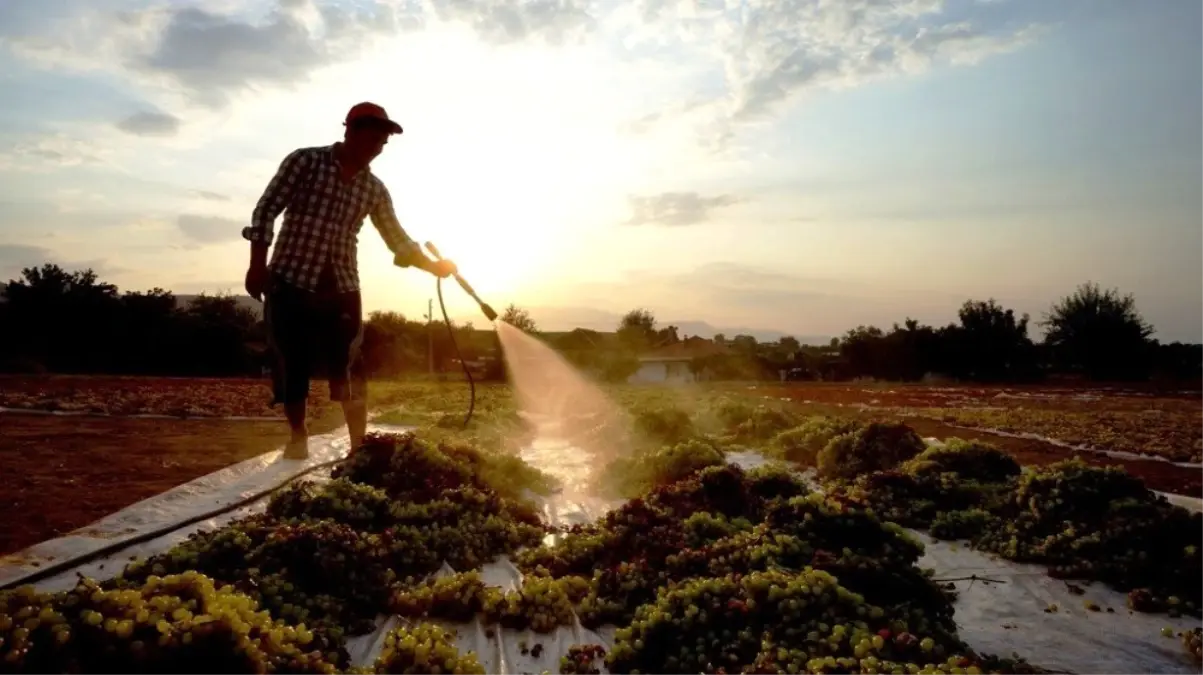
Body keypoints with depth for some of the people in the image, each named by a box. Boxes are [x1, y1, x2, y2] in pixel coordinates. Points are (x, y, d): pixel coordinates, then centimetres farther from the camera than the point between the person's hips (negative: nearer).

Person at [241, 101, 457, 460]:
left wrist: (432, 266, 0)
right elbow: (266, 210, -4)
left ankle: (360, 446, 6)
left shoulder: (375, 190, 7)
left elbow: (398, 240, 10)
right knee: (291, 366, 3)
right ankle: (298, 436, 23)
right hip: (289, 282, -2)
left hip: (341, 288, 2)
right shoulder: (304, 161, -2)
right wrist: (258, 264, -10)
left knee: (349, 371, -1)